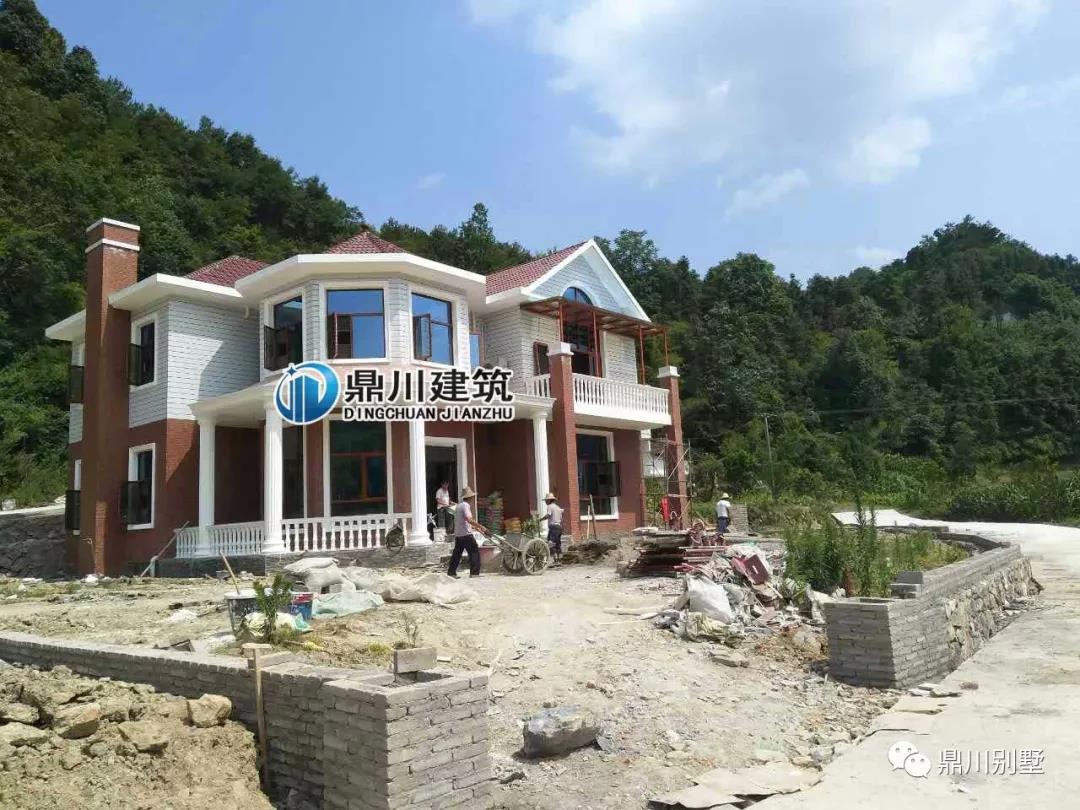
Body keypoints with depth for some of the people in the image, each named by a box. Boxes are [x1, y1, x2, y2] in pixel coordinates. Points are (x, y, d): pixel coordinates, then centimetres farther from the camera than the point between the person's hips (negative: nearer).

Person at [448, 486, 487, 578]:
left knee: (457, 553, 14)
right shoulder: (466, 505, -11)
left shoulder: (459, 506, 18)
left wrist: (476, 528, 26)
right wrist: (481, 527, -24)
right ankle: (474, 572, -8)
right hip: (466, 534, -9)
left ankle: (451, 572, 16)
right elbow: (469, 519, -25)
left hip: (457, 534, 9)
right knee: (474, 552, -4)